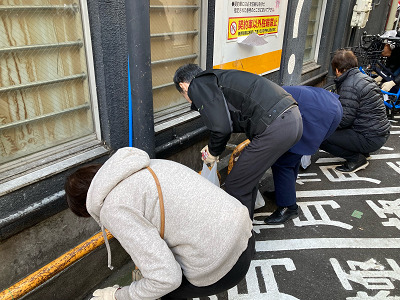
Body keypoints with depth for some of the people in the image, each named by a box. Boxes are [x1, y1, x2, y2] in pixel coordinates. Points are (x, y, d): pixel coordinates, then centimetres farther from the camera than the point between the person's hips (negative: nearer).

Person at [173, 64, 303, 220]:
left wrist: (214, 152, 7)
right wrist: (214, 147, 38)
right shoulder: (217, 79, 28)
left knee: (236, 186, 3)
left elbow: (221, 127, -13)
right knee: (249, 178, 24)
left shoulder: (198, 85, -1)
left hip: (275, 127, -10)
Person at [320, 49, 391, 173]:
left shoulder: (349, 86, -18)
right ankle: (361, 152, 18)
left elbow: (345, 120, -19)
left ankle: (356, 159, -5)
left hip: (370, 139, -10)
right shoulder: (363, 77, 11)